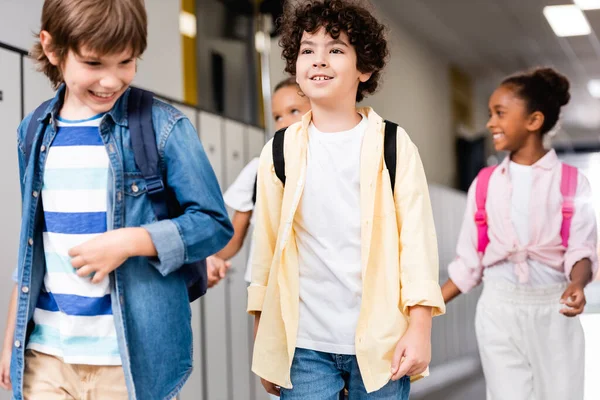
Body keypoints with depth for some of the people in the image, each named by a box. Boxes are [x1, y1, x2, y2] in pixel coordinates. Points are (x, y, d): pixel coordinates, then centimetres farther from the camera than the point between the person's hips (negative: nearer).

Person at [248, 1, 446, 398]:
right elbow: (266, 247, 7)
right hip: (304, 346, 1)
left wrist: (419, 329, -10)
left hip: (381, 340, -1)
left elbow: (417, 238, -3)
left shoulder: (393, 145, 1)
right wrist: (263, 346, 8)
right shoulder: (280, 151, 6)